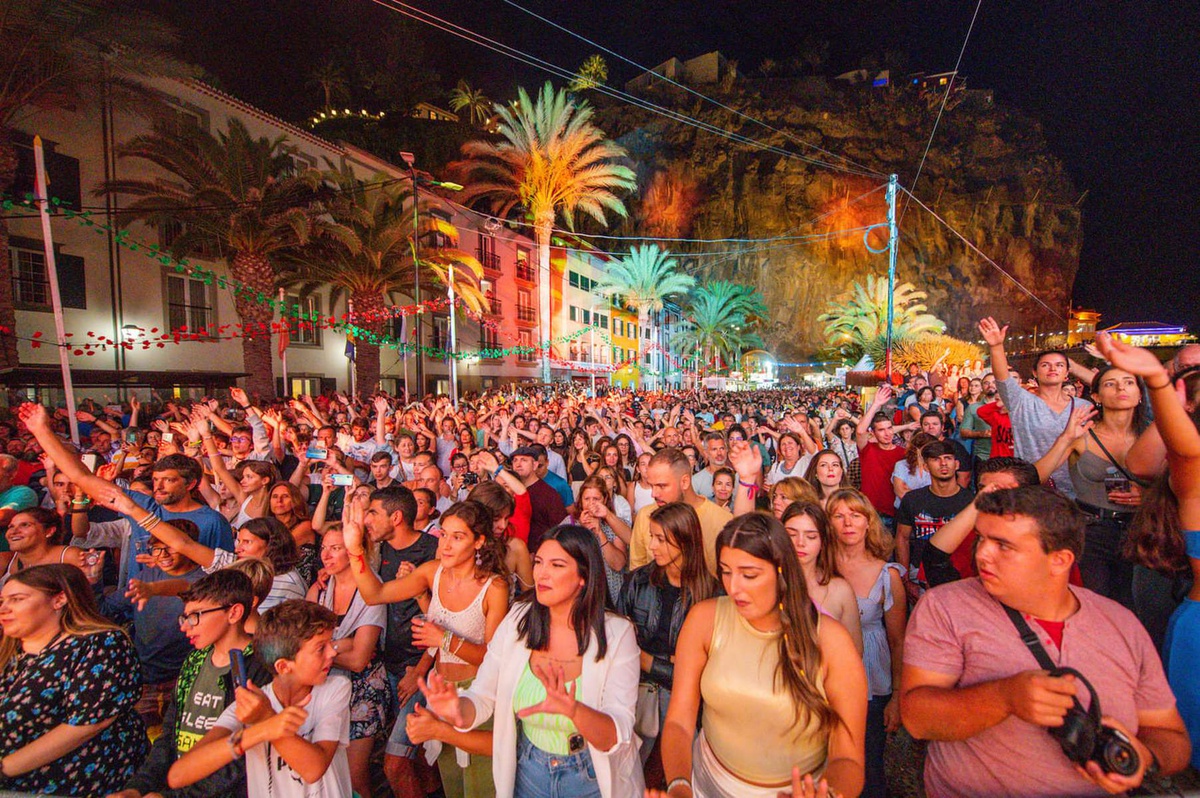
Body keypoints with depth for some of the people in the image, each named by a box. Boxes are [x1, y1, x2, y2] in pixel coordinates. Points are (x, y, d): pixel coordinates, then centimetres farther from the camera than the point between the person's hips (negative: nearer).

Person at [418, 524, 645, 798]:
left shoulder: (617, 634, -20)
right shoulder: (517, 621, -11)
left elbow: (618, 737, -23)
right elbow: (482, 698, -10)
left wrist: (574, 711, -42)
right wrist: (458, 711, -31)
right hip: (529, 774, 3)